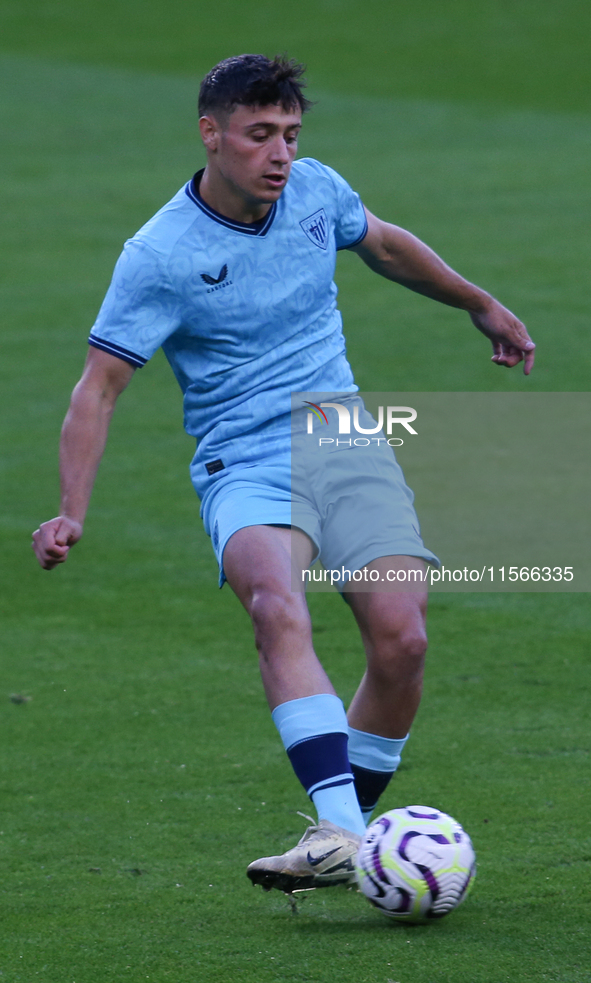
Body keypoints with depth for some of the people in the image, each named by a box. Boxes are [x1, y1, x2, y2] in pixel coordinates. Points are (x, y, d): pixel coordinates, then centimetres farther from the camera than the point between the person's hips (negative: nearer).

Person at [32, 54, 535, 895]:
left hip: (348, 442, 4)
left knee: (402, 639, -16)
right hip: (246, 469, -4)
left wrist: (480, 303, 38)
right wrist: (71, 512, -19)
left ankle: (351, 827, 5)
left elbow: (384, 245, 26)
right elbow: (100, 386, -8)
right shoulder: (159, 256, -9)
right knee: (279, 611, -34)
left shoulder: (316, 190, 4)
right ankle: (338, 834, -46)